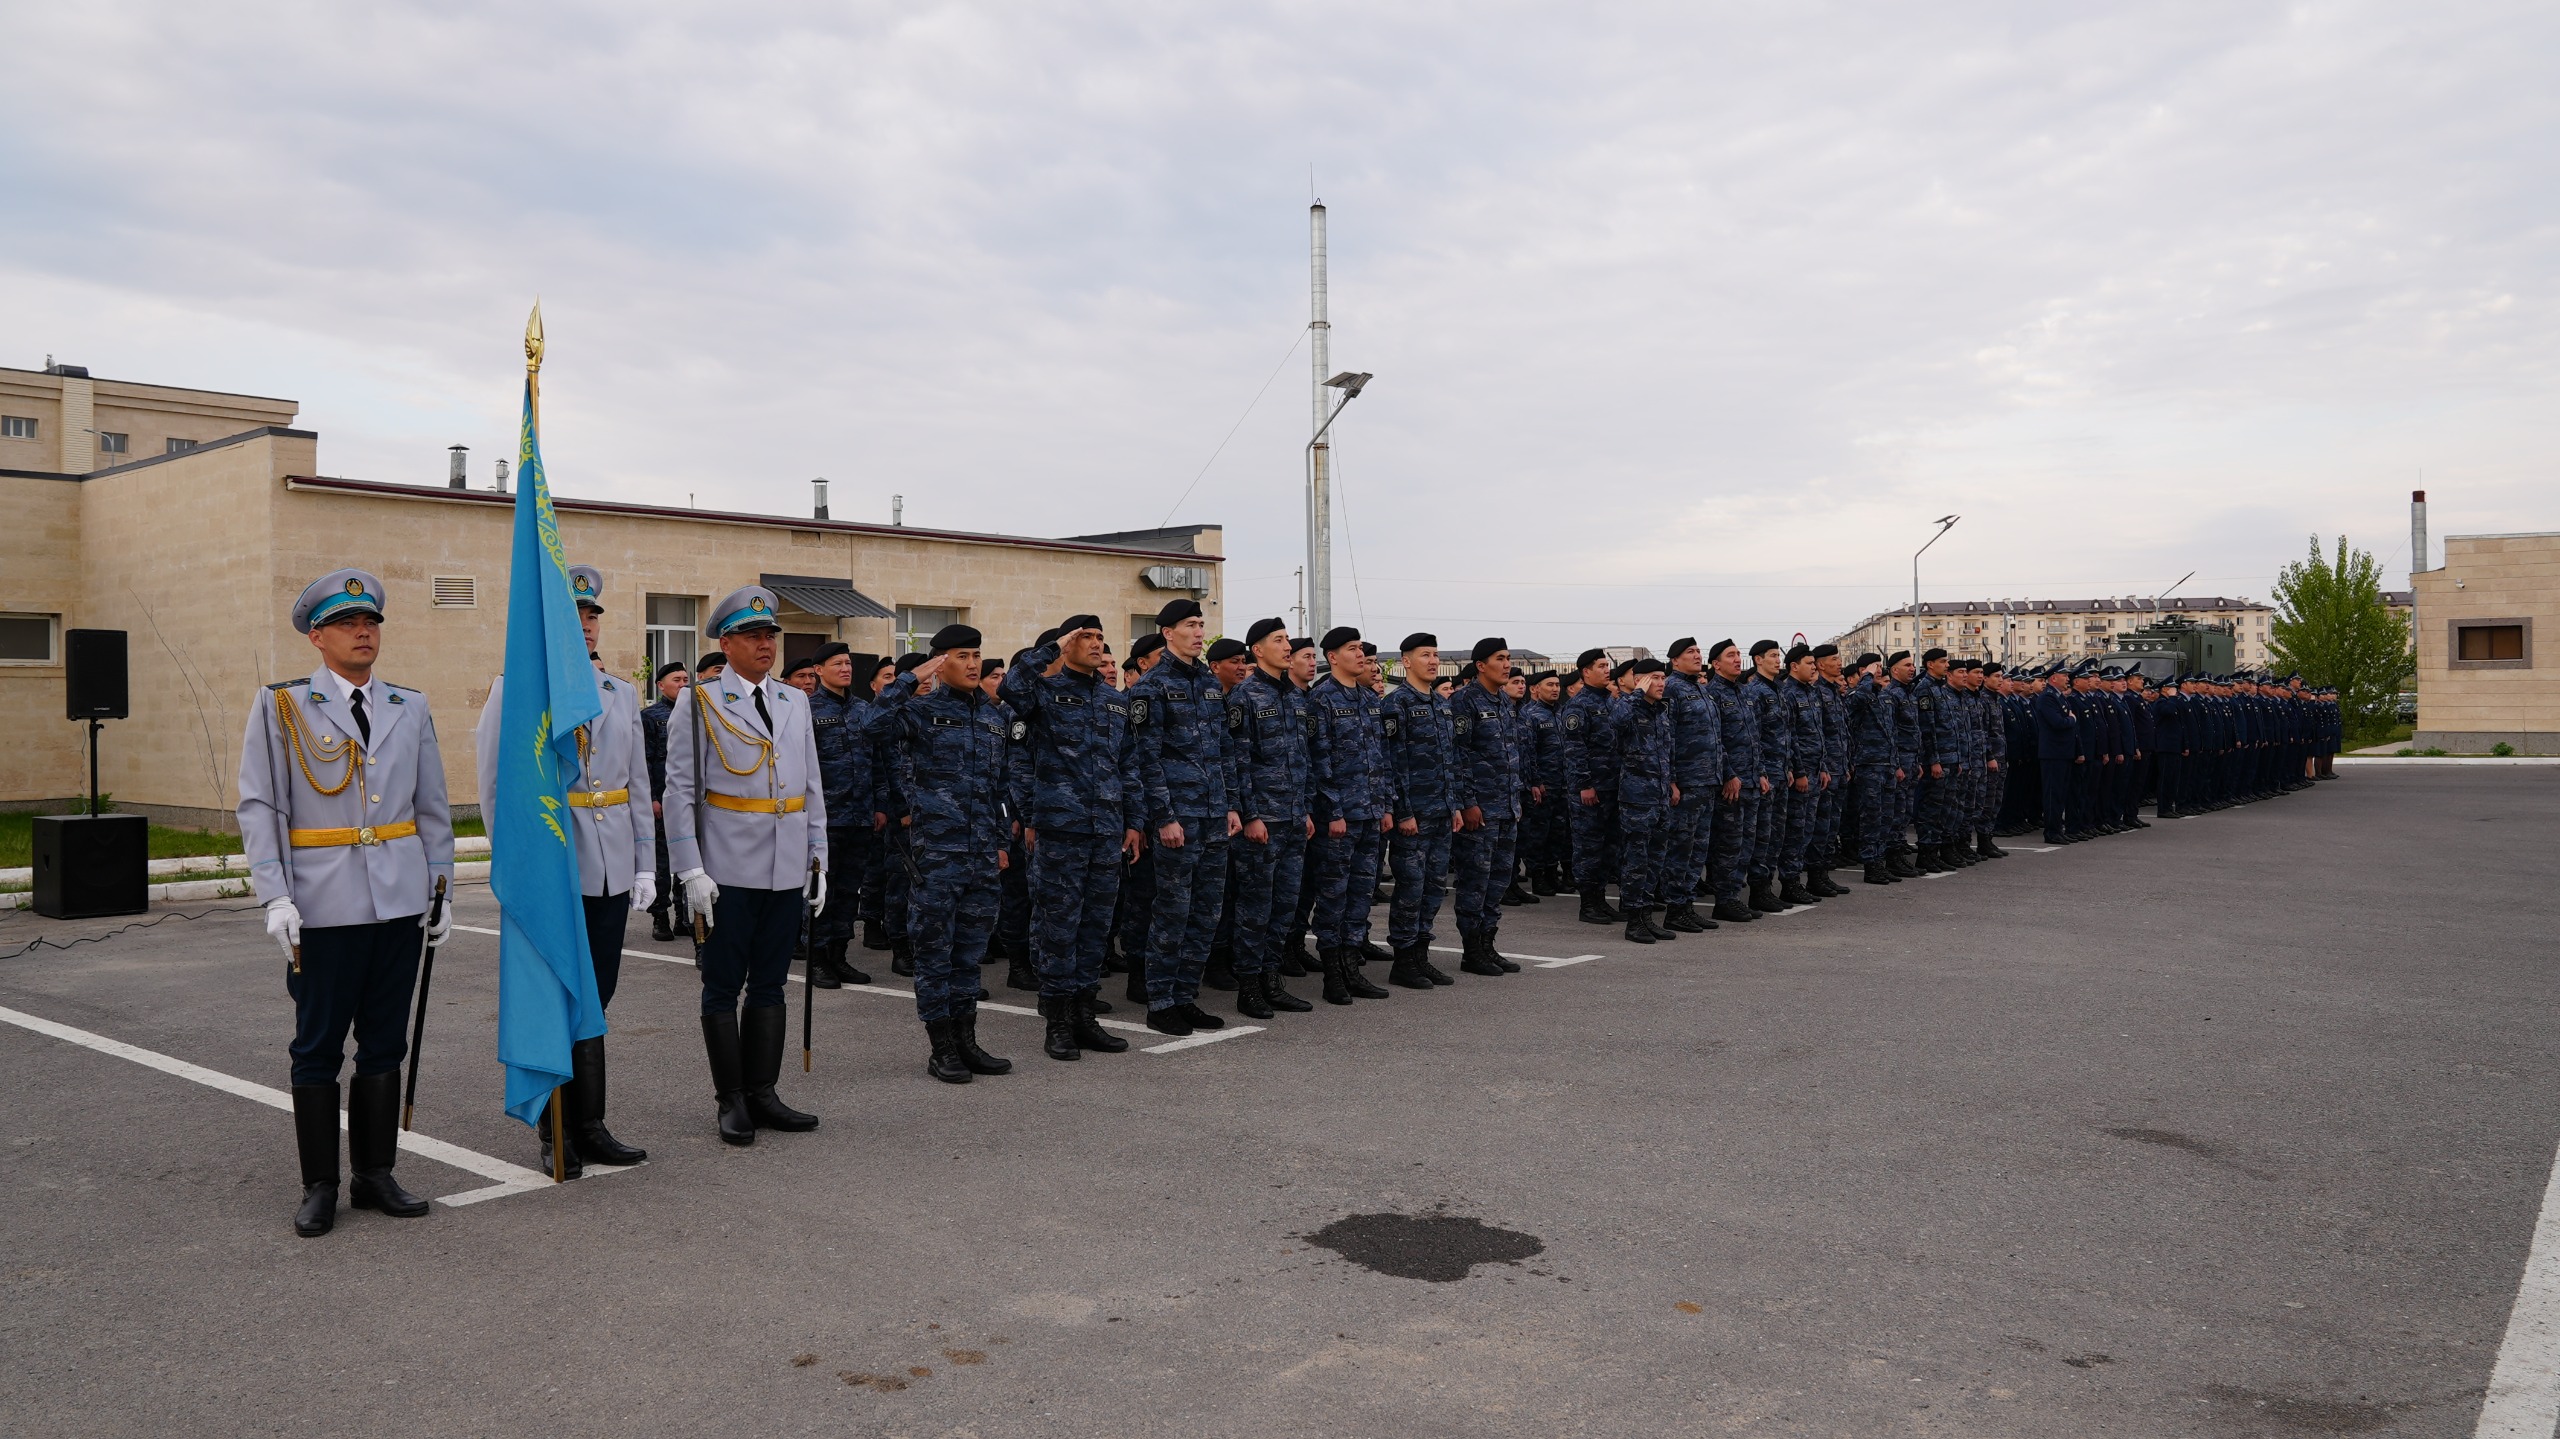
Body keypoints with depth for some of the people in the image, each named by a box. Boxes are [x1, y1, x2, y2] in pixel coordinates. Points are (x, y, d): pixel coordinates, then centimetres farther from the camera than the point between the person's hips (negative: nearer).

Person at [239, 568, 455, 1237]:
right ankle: (320, 1187, 15)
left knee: (385, 1043, 10)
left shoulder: (410, 708, 10)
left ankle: (374, 1174, 20)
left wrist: (440, 890, 10)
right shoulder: (280, 707, 0)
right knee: (318, 1049, 4)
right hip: (324, 907, -3)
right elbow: (260, 808, -4)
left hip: (400, 904, 3)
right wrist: (276, 898, -12)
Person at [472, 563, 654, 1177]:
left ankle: (590, 1128, 19)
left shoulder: (622, 694, 13)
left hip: (611, 871, 5)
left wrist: (645, 866, 9)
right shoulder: (514, 688, -3)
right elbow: (495, 787, -5)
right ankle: (557, 1136, 14)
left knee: (594, 1001, 10)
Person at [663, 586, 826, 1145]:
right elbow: (679, 790, -6)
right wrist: (691, 870, -12)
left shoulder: (795, 702, 11)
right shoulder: (699, 702, -3)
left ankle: (763, 1093, 19)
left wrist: (818, 858, 10)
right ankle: (732, 1102, 12)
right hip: (728, 872, -5)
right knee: (723, 988, 3)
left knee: (770, 985, 11)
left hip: (787, 870, 5)